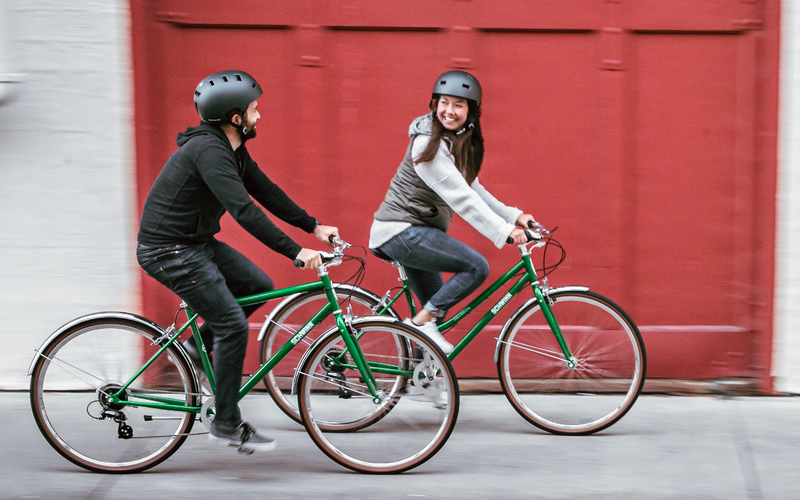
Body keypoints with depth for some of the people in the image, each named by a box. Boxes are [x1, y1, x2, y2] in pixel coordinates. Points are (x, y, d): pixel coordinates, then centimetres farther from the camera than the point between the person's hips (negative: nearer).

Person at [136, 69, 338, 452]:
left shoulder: (231, 148, 7)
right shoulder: (209, 151, -25)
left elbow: (265, 191, 14)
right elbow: (244, 210, -33)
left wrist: (313, 227, 10)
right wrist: (296, 252, -35)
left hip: (197, 242, 10)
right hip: (169, 251, -10)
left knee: (260, 286, 7)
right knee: (233, 325, -11)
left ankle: (198, 345, 19)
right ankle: (226, 424, -1)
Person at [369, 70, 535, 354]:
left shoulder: (461, 143, 12)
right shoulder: (428, 144, -19)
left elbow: (473, 190, 12)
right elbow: (460, 197, -24)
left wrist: (514, 216, 1)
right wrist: (505, 232, -27)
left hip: (415, 233, 10)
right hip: (401, 232, -10)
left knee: (438, 309, 12)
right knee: (477, 267, -17)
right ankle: (420, 322, -11)